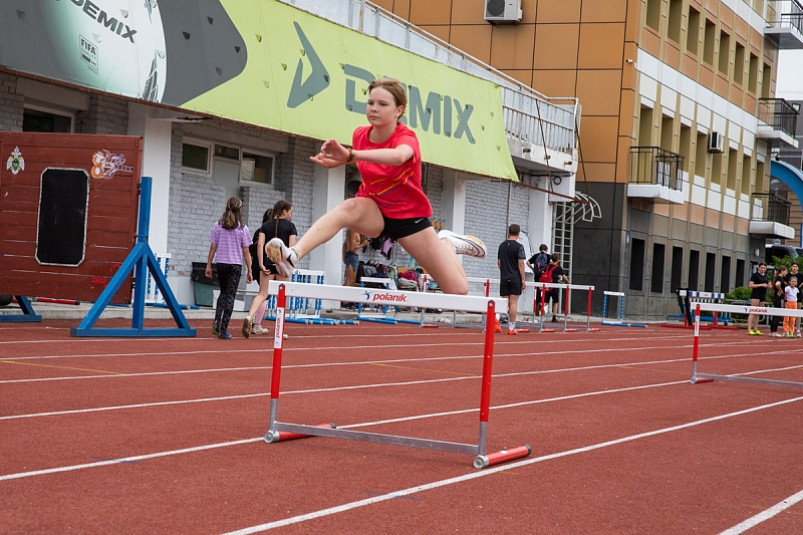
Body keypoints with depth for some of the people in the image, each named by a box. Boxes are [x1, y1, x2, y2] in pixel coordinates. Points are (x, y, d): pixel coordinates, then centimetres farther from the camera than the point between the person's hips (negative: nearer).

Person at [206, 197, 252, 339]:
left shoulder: (218, 226, 0)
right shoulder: (242, 228, -5)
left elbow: (213, 247, 1)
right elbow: (246, 252, -3)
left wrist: (208, 265, 8)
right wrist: (249, 271, 3)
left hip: (221, 263, 2)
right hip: (236, 265, -2)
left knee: (223, 293, 20)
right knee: (230, 295, 2)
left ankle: (217, 321, -1)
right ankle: (223, 330, -2)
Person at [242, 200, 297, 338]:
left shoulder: (265, 226, 10)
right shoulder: (290, 226, 1)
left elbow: (260, 245, -1)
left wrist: (261, 264, -3)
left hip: (267, 263, 2)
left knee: (262, 294, 1)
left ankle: (249, 317, -23)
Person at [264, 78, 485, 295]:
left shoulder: (406, 138, -22)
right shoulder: (360, 135, -7)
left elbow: (398, 156, -50)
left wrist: (351, 155, -61)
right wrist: (337, 160, -1)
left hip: (409, 215, -2)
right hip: (374, 212, 3)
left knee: (458, 290, -7)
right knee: (348, 208, -37)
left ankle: (447, 242, 24)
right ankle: (292, 256, -53)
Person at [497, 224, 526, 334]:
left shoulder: (502, 245, 9)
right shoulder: (519, 246, -8)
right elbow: (521, 264, -11)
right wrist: (523, 279, -8)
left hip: (504, 278, 4)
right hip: (515, 278, -4)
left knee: (505, 302, 11)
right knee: (513, 302, -2)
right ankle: (511, 328, -1)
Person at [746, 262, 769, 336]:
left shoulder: (765, 276, 16)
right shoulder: (755, 275, -5)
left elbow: (767, 285, 28)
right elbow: (750, 285, -12)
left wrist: (768, 285, 4)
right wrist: (761, 285, -17)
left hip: (762, 296, 8)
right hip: (755, 295, -8)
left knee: (757, 314, 10)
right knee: (752, 312, -12)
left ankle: (755, 330, 14)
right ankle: (749, 330, -16)